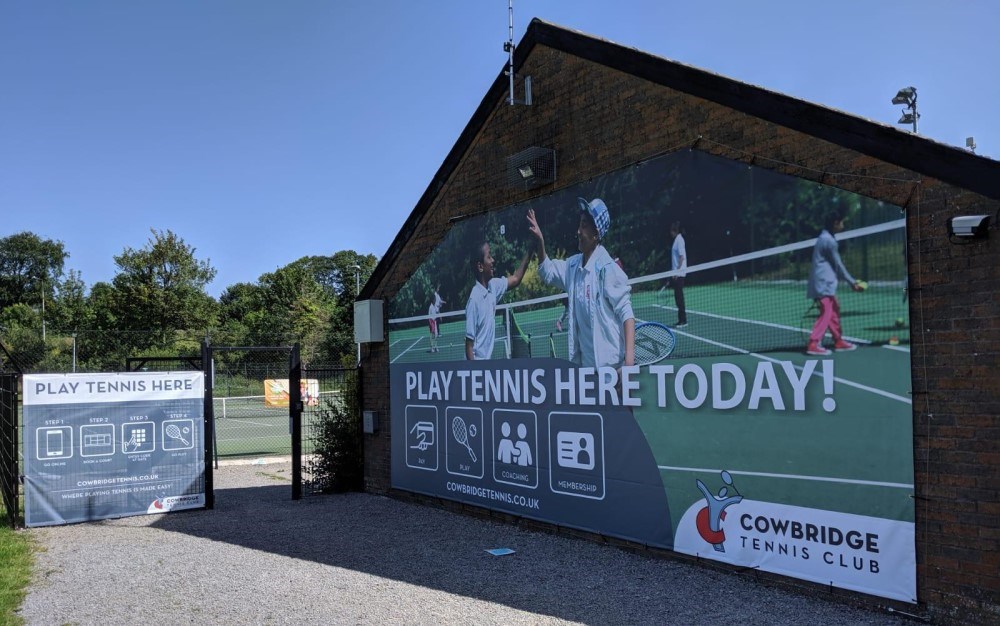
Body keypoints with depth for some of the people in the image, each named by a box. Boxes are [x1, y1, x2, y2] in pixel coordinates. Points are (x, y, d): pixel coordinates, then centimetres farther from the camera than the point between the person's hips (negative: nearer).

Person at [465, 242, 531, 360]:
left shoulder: (492, 286, 1)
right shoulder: (474, 299, -18)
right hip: (477, 366, -7)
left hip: (488, 361, 7)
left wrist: (530, 250, 10)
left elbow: (515, 279, 17)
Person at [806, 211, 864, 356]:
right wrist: (852, 282, -5)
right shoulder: (829, 240, -14)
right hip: (824, 284, -10)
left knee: (834, 311, 14)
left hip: (825, 283, 10)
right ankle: (813, 344, -11)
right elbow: (838, 265, -12)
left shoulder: (825, 238, 16)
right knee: (826, 314, -9)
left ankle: (839, 341, 20)